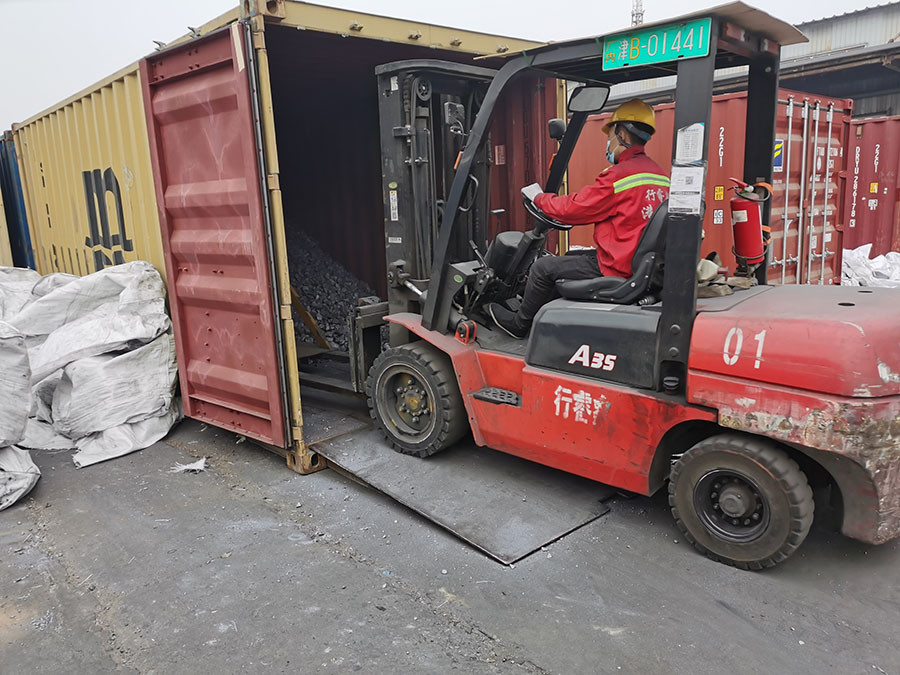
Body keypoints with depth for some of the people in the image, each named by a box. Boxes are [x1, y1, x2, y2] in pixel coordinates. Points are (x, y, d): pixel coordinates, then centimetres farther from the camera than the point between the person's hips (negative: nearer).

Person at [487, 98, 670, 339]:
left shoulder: (619, 175, -19)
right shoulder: (659, 174, 10)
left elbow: (572, 209, -13)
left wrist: (541, 199, 6)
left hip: (618, 270, -9)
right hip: (643, 264, 9)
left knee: (543, 268, 3)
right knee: (571, 258, 25)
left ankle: (519, 324, 22)